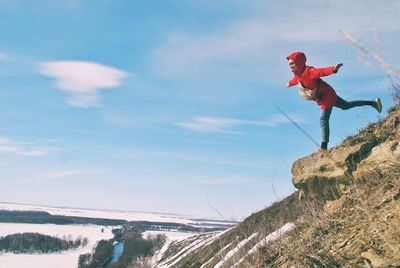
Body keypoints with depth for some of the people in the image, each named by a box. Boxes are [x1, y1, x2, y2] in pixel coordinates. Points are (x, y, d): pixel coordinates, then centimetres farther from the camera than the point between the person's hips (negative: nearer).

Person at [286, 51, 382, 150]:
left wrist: (333, 69, -67)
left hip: (326, 96, -10)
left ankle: (324, 147, -20)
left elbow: (321, 71, -47)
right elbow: (296, 79, 26)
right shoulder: (297, 73, 0)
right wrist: (290, 83, 47)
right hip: (327, 95, 10)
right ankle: (373, 103, 40)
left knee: (323, 120, -18)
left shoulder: (309, 71, -28)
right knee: (346, 105, 25)